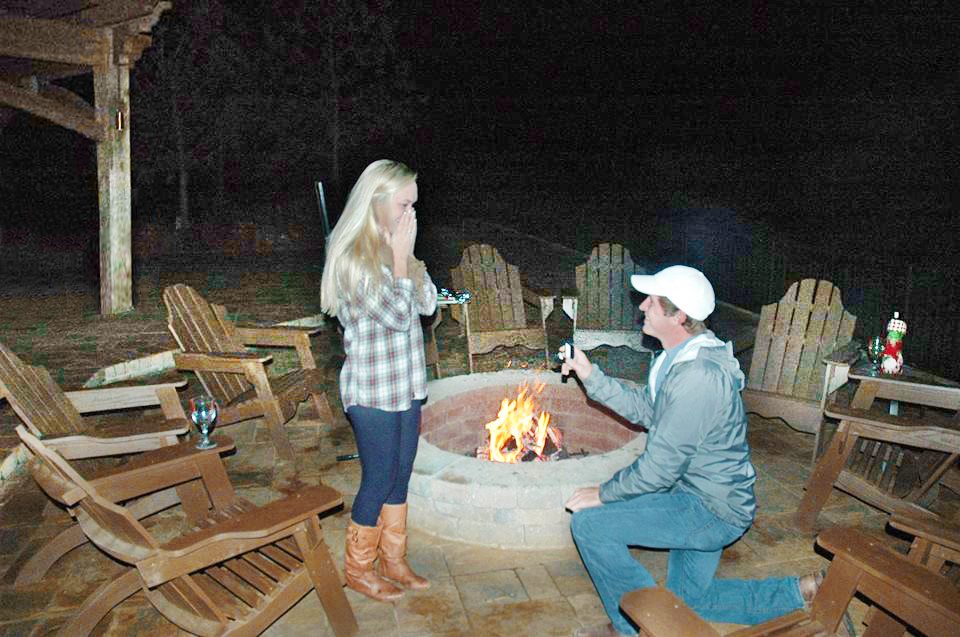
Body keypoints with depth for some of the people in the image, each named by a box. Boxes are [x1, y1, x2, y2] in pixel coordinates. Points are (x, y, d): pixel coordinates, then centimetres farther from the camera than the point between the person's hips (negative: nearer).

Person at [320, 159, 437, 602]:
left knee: (400, 478, 16)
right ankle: (358, 569, 26)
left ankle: (393, 561, 34)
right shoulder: (352, 259, -19)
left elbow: (428, 303, 3)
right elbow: (397, 315, -22)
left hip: (405, 387, 8)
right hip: (372, 393, -7)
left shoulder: (391, 250, 6)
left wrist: (407, 254, -6)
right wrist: (400, 258, -17)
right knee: (378, 482, 5)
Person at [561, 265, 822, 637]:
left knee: (589, 522, -16)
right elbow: (645, 410, 11)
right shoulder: (683, 357, 3)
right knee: (691, 601, 24)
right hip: (706, 499, 10)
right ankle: (803, 591, 28)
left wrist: (604, 494, -13)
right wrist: (591, 376, 3)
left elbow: (659, 469, -27)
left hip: (711, 510, -10)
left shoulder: (698, 376, -30)